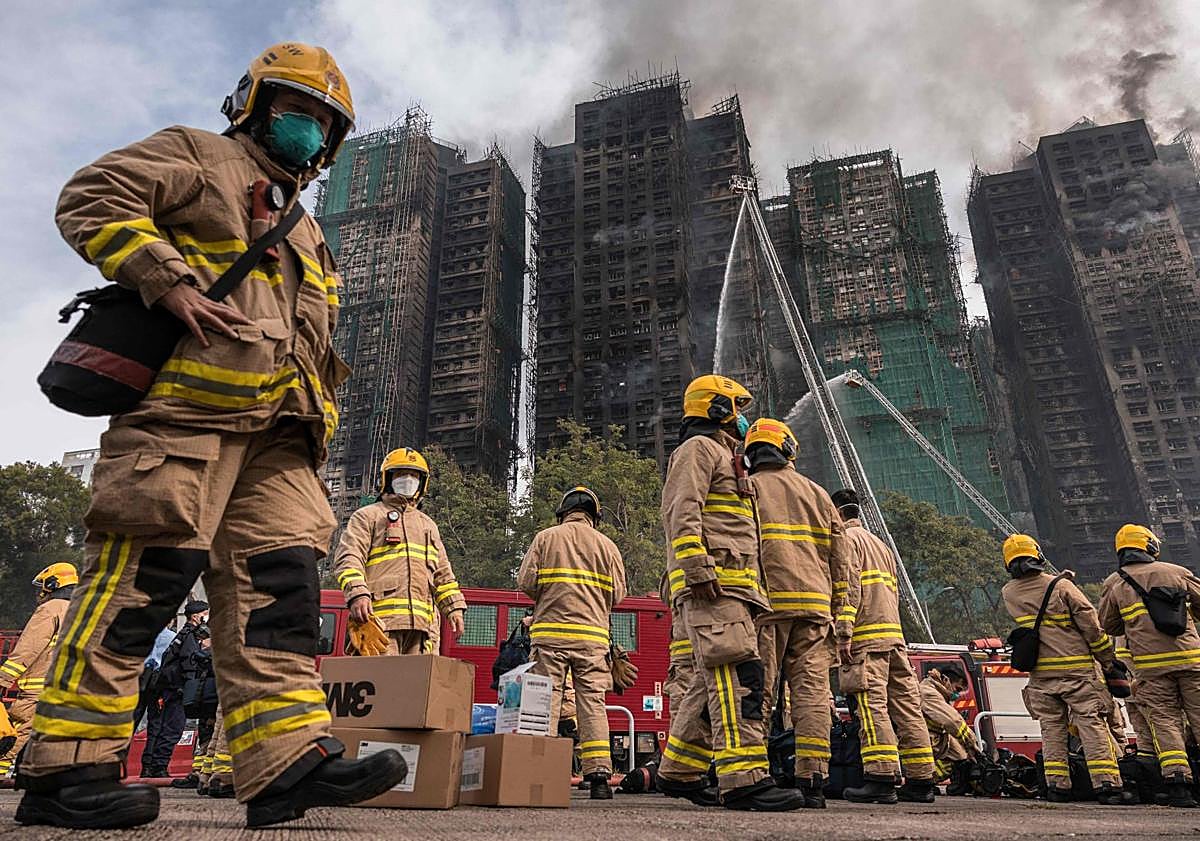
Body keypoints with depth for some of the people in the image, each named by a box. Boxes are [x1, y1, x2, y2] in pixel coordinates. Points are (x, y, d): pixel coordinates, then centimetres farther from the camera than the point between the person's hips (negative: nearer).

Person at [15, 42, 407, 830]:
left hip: (275, 427, 7)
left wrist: (318, 420, 18)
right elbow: (91, 199, 0)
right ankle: (66, 766, 1)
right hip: (188, 398, -7)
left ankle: (289, 757, -5)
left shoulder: (305, 235, 35)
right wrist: (172, 282, -13)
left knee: (279, 579, -4)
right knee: (145, 572, -10)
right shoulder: (199, 157, 15)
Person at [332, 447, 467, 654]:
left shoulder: (428, 525, 28)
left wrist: (454, 607, 14)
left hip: (420, 622, 6)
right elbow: (348, 560, -3)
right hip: (380, 617, -5)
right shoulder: (368, 516, 11)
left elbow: (442, 573, 26)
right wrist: (357, 594, -20)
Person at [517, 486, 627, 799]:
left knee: (546, 700, 3)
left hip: (550, 631, -1)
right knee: (592, 702, 3)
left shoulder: (545, 537, 6)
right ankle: (598, 775, 1)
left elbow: (526, 582, 0)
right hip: (592, 635, 1)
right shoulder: (607, 545, 9)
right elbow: (617, 593, 7)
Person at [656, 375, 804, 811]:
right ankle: (744, 779, -18)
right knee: (738, 673, -17)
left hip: (731, 586, 10)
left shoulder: (724, 457, 31)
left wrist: (749, 591, 25)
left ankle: (679, 771, 19)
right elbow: (682, 513, -15)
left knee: (713, 680, 11)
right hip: (713, 585, -10)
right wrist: (698, 569, -25)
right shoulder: (698, 448, 0)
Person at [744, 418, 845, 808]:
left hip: (765, 603, -3)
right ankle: (812, 781, 1)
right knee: (812, 690, 3)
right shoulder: (818, 493, 18)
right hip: (814, 605, 3)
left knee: (758, 689, -2)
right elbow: (839, 561, 15)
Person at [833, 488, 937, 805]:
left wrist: (843, 635, -17)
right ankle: (921, 781, 9)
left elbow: (848, 589, -12)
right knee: (906, 705, 6)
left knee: (872, 704, -12)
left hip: (867, 636, -8)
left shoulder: (846, 539, 1)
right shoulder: (880, 544, 29)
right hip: (895, 636, 9)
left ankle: (881, 778, -16)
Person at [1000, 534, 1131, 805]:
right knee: (1092, 724, 0)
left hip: (1040, 673, 3)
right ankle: (1106, 784, -2)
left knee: (1051, 728, 9)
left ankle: (1057, 786, 10)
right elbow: (1090, 623, -7)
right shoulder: (1062, 586, -7)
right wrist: (1108, 658, 3)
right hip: (1076, 669, -3)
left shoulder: (1009, 594, 3)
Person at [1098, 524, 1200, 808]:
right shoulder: (1176, 572, 8)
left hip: (1150, 664, -1)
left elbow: (1108, 626, 14)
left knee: (1164, 720, 4)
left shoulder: (1113, 584, 8)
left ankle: (1177, 782, -3)